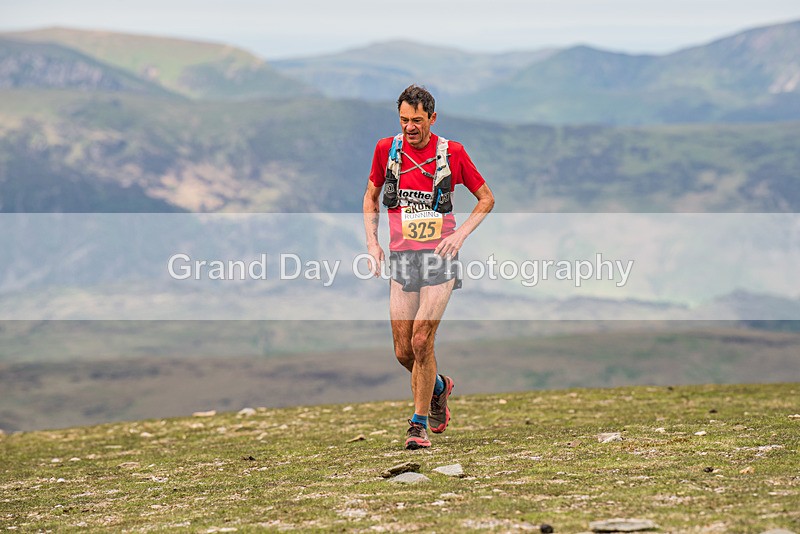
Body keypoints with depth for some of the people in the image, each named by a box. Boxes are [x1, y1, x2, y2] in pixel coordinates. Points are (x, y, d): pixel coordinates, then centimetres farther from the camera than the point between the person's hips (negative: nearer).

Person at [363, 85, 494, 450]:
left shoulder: (451, 152, -2)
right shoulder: (387, 149, 4)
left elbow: (486, 198, 9)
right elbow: (371, 196, 19)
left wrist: (460, 234, -5)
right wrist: (372, 241, 6)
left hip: (439, 257, -3)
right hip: (401, 257, 3)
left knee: (421, 341, -14)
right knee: (403, 351, 1)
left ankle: (419, 424, -2)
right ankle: (438, 387, 33)